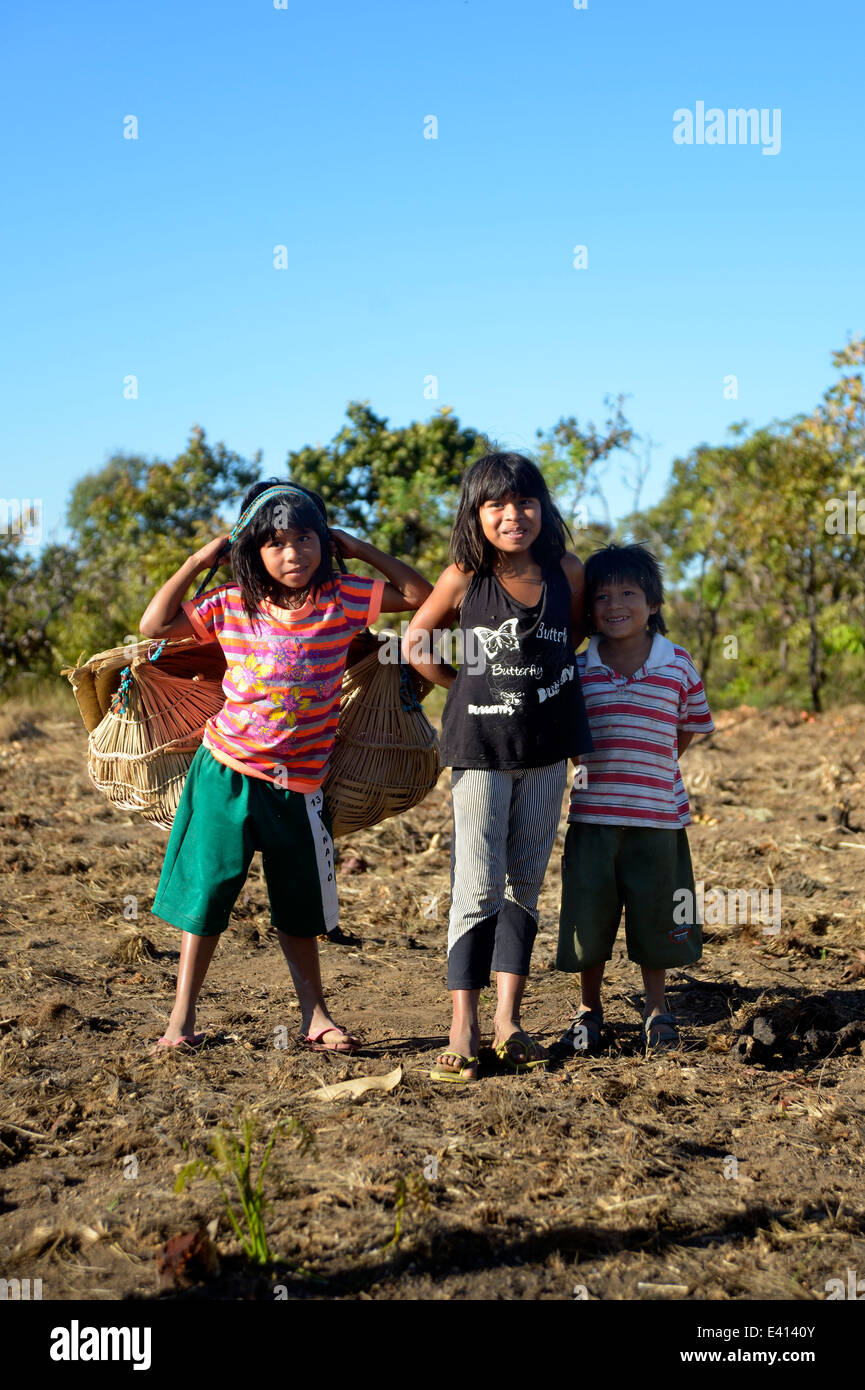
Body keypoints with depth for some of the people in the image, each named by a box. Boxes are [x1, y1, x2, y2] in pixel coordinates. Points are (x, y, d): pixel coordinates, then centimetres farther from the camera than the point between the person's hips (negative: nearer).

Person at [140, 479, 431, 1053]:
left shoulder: (343, 600, -3)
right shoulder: (232, 605, -3)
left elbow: (425, 595, -4)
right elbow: (155, 626, -3)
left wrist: (361, 549, -4)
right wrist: (196, 562, -3)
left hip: (298, 783, 1)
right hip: (226, 773, -1)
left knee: (299, 904, 14)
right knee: (207, 890, 4)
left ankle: (315, 1016, 24)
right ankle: (182, 1017, 14)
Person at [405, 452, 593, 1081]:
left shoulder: (567, 573, -1)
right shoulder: (465, 578, -7)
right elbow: (416, 642, 5)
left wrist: (548, 687, 10)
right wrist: (469, 688, 4)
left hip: (546, 747, 3)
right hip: (481, 746, -3)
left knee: (527, 881, 8)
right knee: (479, 886, -4)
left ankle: (509, 1020, 17)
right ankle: (464, 1029, 1)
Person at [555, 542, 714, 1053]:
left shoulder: (678, 666, -2)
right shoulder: (577, 670, -1)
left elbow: (688, 730, 8)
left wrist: (646, 773, 4)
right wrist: (599, 768, 0)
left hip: (657, 816, 0)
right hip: (592, 814, 0)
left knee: (655, 917, 10)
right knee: (589, 915, 7)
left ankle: (657, 1011, 29)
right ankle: (589, 1011, 26)